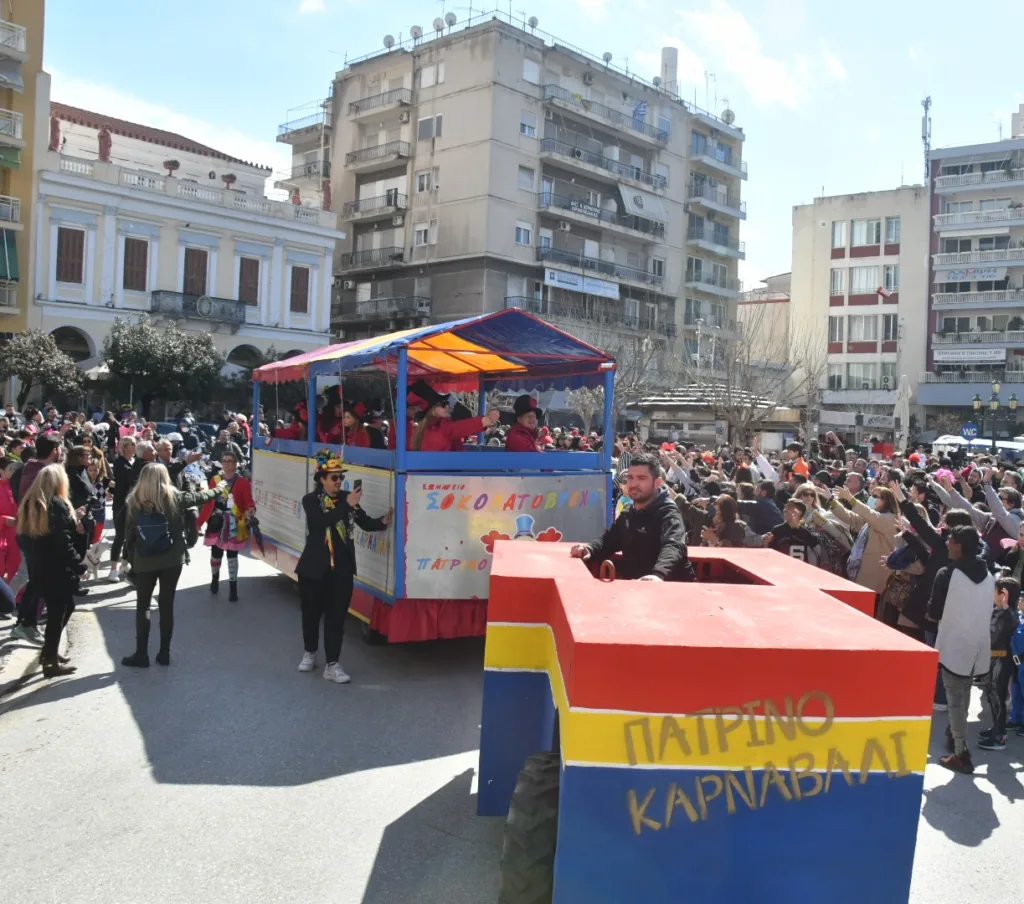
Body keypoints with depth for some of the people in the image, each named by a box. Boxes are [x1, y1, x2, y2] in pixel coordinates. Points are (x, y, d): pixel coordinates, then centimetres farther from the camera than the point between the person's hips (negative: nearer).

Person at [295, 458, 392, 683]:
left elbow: (366, 523, -1)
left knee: (336, 617, 1)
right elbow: (322, 521, -25)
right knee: (311, 613, 13)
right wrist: (347, 505, -30)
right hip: (314, 567, -2)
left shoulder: (346, 498, 2)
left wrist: (383, 521, -21)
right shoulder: (311, 500, -7)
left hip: (342, 568, 2)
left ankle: (332, 665, 5)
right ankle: (309, 654, 35)